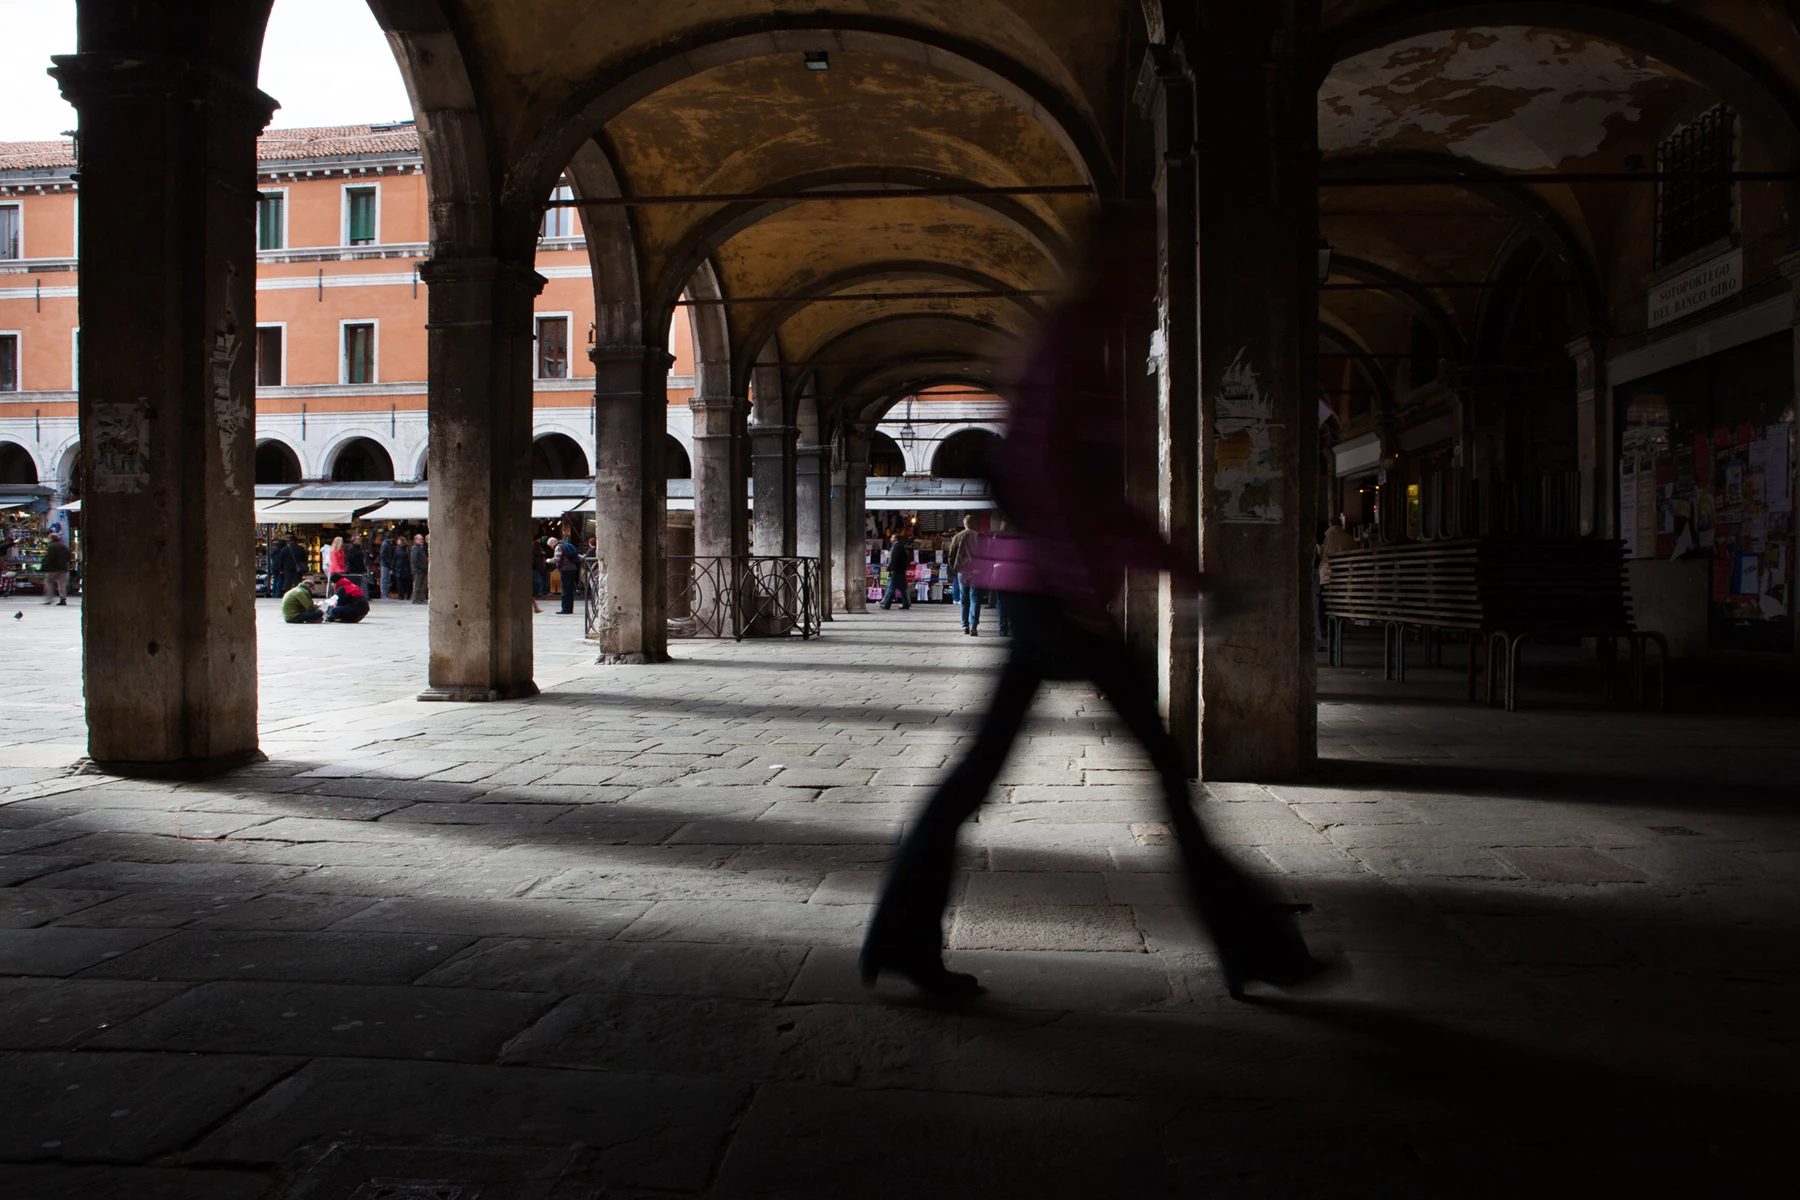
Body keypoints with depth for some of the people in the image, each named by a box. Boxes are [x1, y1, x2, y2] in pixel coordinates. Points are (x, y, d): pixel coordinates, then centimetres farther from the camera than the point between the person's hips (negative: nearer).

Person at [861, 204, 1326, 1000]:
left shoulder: (1079, 346, 22)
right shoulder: (1073, 338, -9)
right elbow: (1050, 464, -20)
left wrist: (1171, 561, 24)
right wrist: (1086, 585, -21)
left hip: (1045, 586, 10)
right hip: (1060, 584, -10)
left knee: (984, 762, 8)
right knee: (1163, 757, -2)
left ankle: (903, 942, 11)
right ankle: (1249, 943, 9)